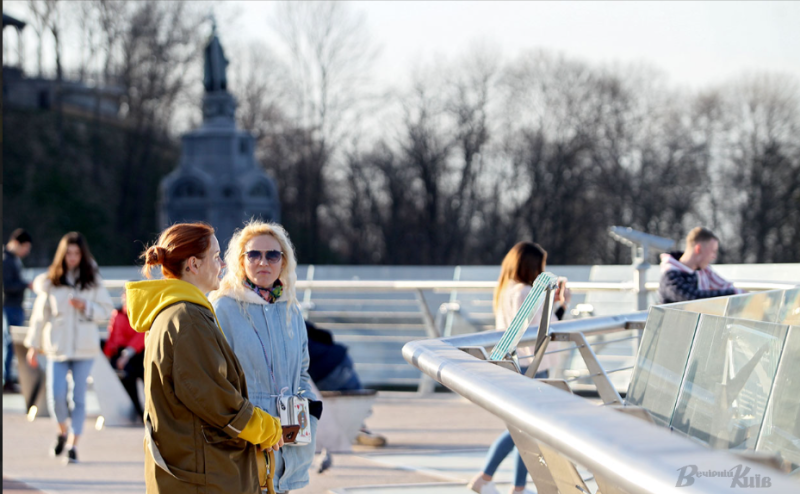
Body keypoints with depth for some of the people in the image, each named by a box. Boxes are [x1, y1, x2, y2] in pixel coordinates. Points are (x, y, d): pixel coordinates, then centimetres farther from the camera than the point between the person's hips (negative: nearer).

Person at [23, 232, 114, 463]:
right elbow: (40, 313, 8)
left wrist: (86, 307, -13)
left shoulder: (93, 281, 3)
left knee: (79, 396, -1)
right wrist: (33, 345, 9)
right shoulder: (50, 282, 2)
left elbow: (106, 311, 5)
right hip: (57, 346, 0)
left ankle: (73, 444, 5)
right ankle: (62, 432, 21)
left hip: (84, 347, 0)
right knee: (56, 396, -7)